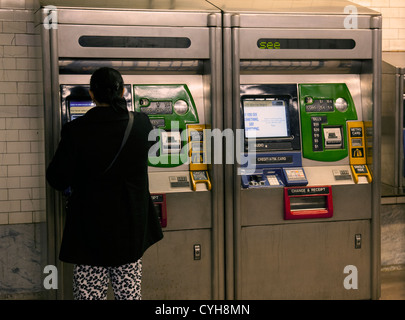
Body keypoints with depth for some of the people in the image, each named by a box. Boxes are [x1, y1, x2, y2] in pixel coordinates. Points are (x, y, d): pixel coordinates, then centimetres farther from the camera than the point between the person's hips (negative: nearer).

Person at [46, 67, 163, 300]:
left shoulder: (76, 131, -14)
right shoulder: (141, 124, -5)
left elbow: (58, 180, -8)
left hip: (90, 228, -3)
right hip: (131, 227, 3)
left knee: (90, 294, 7)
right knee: (130, 293, 14)